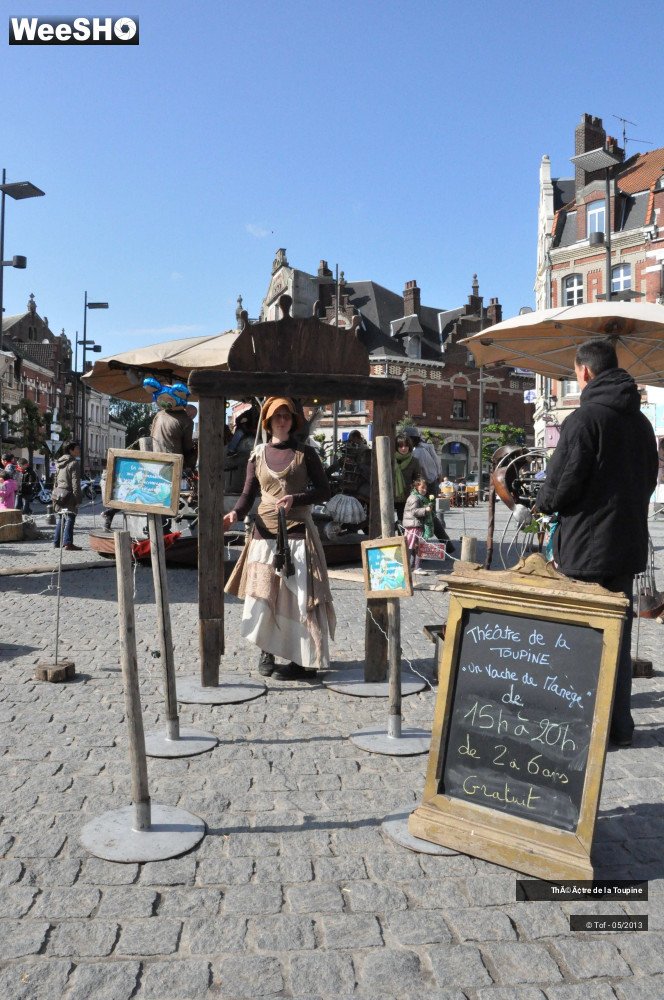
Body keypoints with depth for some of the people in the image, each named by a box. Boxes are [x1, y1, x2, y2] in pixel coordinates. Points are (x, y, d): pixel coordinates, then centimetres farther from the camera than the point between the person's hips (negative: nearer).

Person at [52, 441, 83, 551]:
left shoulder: (59, 463, 15)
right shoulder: (74, 463, -11)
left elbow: (55, 480, 19)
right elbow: (75, 483, -16)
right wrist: (77, 498, -15)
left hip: (58, 494, 8)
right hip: (68, 494, -8)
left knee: (60, 519, 15)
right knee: (69, 519, -7)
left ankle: (57, 542, 18)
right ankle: (67, 543, -12)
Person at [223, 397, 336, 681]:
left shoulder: (305, 453, 3)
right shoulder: (257, 454, 8)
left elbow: (324, 491, 1)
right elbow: (248, 494, 7)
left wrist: (295, 499, -15)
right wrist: (235, 513, -14)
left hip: (297, 532, -2)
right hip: (265, 532, 2)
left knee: (296, 595, -3)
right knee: (262, 595, 1)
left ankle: (299, 660, 5)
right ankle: (267, 651, 19)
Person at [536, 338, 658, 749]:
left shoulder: (585, 418, -14)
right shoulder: (640, 421, 10)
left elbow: (562, 484, -17)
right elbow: (649, 479, 18)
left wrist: (545, 502, 3)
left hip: (587, 546, -7)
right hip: (628, 544, 8)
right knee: (618, 636, 16)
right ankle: (619, 725, 24)